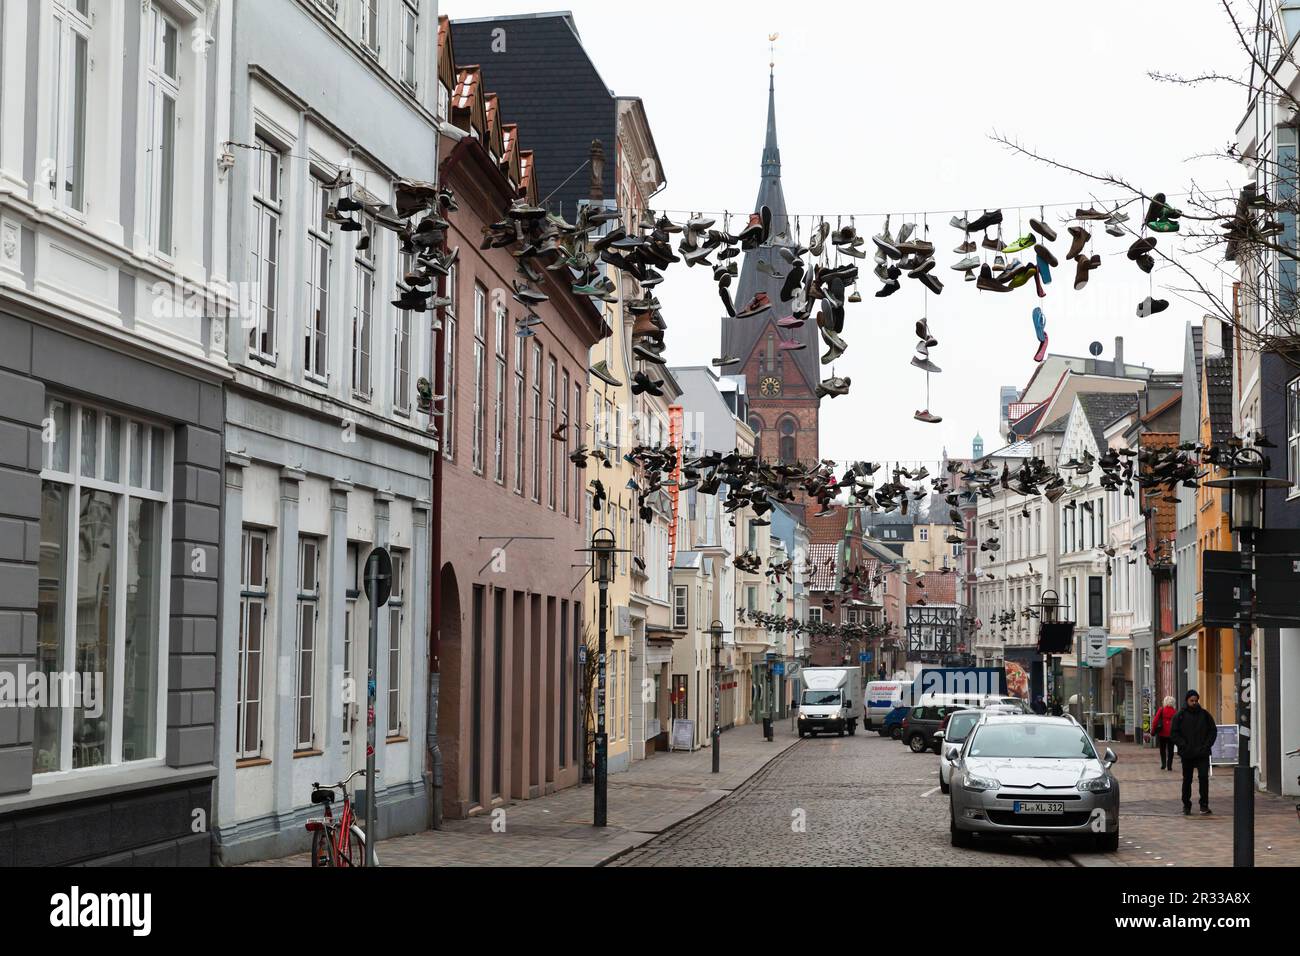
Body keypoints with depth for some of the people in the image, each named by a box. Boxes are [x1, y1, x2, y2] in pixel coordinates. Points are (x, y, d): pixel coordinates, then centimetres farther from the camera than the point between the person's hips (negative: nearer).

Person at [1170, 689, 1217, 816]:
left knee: (1203, 777, -10)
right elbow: (1173, 733, -1)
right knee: (1187, 780, 8)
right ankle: (1186, 806, 18)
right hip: (1187, 754, 0)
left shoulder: (1205, 714, 6)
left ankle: (1204, 805, -4)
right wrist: (1184, 746, -12)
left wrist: (1206, 746, -3)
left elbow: (1213, 731, 9)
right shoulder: (1179, 716, 2)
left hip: (1202, 753, 0)